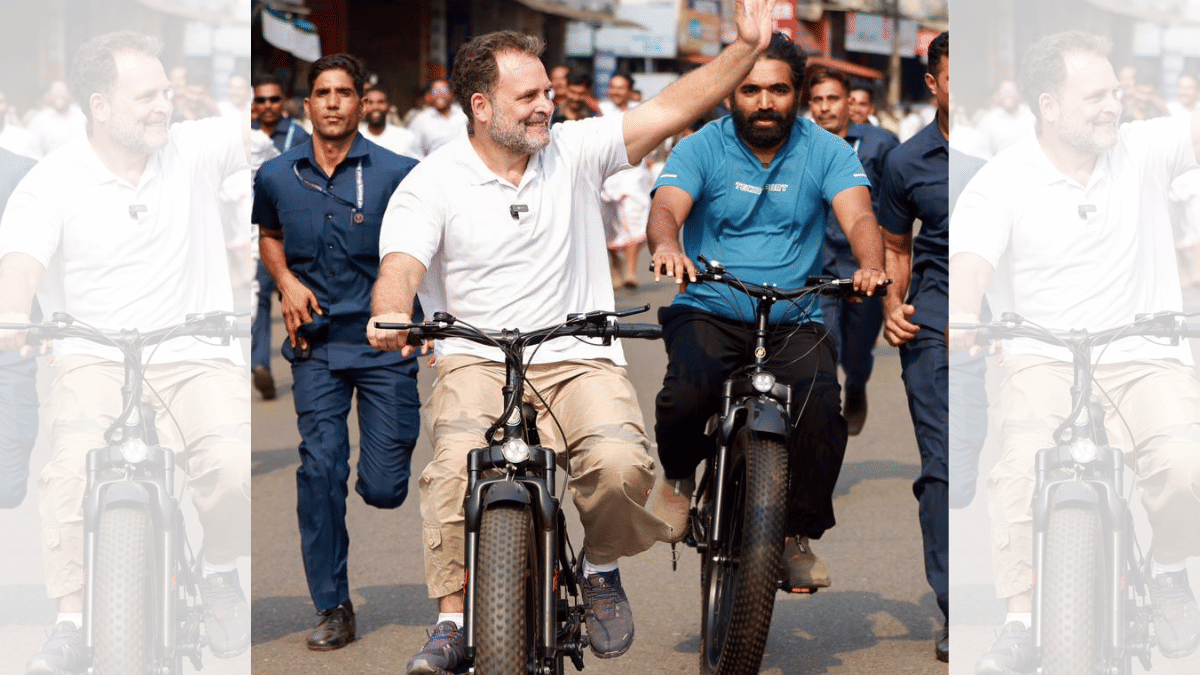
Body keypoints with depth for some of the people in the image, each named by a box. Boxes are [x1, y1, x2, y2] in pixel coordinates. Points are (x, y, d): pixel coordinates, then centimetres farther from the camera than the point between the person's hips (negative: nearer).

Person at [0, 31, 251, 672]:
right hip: (95, 361, -1)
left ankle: (219, 569, 8)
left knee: (236, 468, -25)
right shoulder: (53, 182, -2)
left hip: (197, 360, 1)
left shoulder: (196, 149, 4)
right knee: (72, 469, -30)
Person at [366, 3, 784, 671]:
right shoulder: (433, 183, -2)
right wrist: (391, 316, -39)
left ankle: (602, 565, 6)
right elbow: (402, 264, -16)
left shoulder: (576, 149, 5)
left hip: (579, 359, 1)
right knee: (455, 468, -30)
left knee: (621, 464, -27)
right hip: (478, 362, -1)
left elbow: (673, 109, 1)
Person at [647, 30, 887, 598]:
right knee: (689, 391, -30)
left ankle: (799, 536, -6)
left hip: (794, 319, 1)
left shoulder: (826, 151, 4)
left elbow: (858, 215, -11)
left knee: (821, 402, -25)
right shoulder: (702, 148, 1)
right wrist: (668, 246, -41)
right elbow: (666, 208, -15)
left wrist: (871, 266, -35)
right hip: (707, 311, -1)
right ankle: (678, 475, 4)